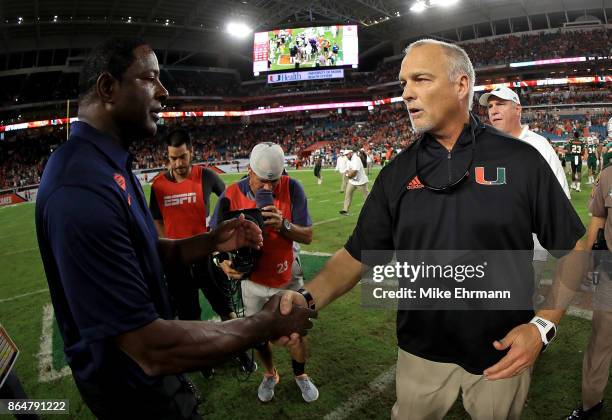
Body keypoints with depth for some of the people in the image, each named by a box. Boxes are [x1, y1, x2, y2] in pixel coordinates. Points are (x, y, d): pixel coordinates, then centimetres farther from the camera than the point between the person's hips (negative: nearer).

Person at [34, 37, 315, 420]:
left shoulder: (110, 165, 2)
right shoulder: (82, 187, -33)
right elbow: (151, 350, -34)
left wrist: (210, 243, -6)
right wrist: (266, 325, -24)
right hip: (133, 387, -9)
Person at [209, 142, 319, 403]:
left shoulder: (291, 189, -17)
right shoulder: (232, 195, -16)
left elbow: (307, 236, -15)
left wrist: (283, 225, -34)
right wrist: (224, 262, -25)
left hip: (287, 278, 0)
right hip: (253, 281, 1)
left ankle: (300, 375, 43)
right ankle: (270, 374, 48)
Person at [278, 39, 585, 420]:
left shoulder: (521, 160, -9)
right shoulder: (397, 174, -2)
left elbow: (571, 248, -4)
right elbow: (358, 254, -4)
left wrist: (544, 325, -16)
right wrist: (309, 299, -21)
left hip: (504, 354, -1)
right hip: (421, 352, 2)